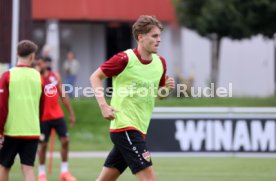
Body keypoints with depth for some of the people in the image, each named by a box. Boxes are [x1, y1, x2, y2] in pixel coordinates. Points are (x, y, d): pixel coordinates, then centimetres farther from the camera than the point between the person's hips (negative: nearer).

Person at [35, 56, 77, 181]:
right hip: (43, 117, -4)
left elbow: (63, 96, 12)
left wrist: (71, 113, 11)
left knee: (65, 140, 3)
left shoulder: (55, 76, 5)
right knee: (43, 144, 1)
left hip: (58, 115, 4)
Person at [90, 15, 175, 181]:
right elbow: (95, 77, -3)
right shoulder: (125, 59, -12)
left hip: (139, 129, 7)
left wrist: (167, 88, -2)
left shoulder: (160, 63, 8)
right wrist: (103, 105, -15)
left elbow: (160, 94, 21)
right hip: (124, 126, -7)